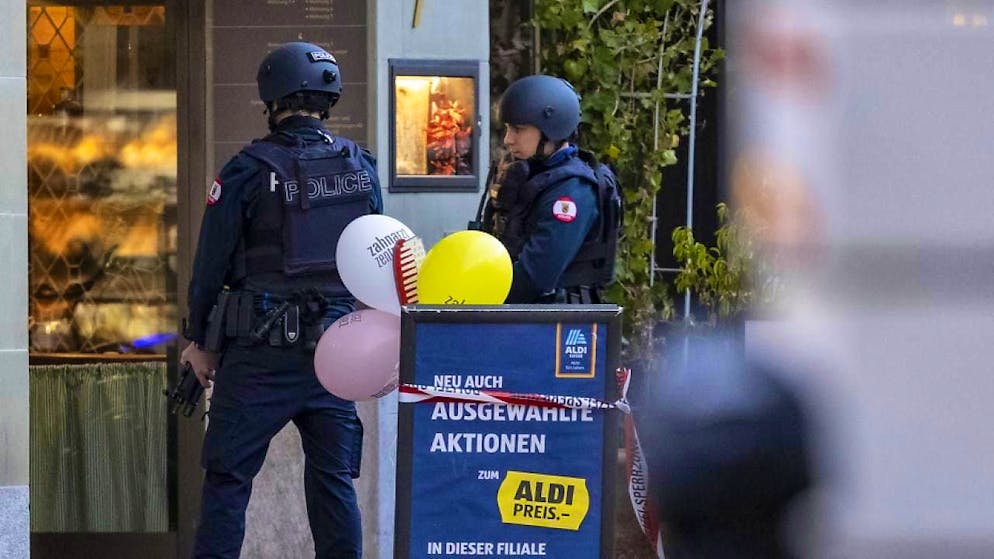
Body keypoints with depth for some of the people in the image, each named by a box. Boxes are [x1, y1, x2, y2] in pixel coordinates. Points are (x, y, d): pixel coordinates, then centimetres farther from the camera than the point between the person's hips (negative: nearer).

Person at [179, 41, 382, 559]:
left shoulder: (249, 171, -10)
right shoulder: (361, 167, 5)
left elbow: (212, 261, -5)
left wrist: (201, 340, 7)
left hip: (260, 352, -4)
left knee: (228, 477, 0)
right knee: (333, 477, 8)